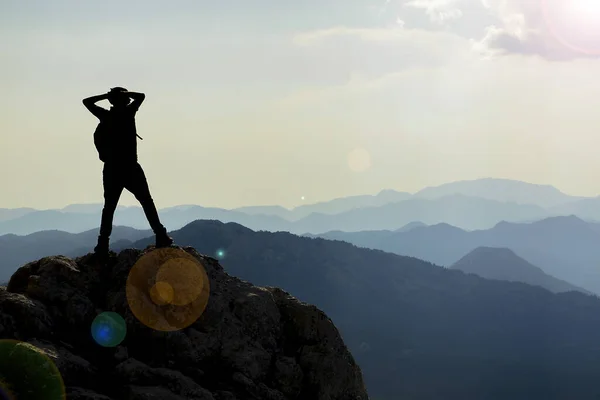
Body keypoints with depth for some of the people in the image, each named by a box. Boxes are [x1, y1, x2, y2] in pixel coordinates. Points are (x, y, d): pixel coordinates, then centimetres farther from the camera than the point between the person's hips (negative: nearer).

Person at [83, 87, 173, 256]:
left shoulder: (105, 115, 3)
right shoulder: (128, 112, -6)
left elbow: (87, 101, 16)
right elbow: (141, 96, 6)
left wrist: (106, 95, 11)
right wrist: (124, 93, 9)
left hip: (111, 169, 3)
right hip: (130, 168, -3)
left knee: (109, 206, 6)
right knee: (147, 202, 6)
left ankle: (103, 244, -3)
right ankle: (161, 237, 2)